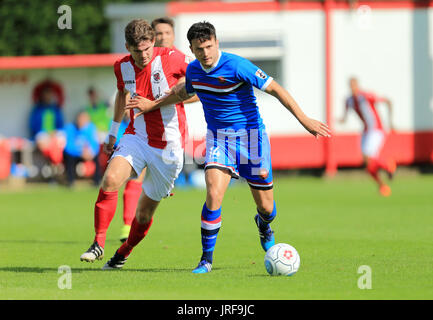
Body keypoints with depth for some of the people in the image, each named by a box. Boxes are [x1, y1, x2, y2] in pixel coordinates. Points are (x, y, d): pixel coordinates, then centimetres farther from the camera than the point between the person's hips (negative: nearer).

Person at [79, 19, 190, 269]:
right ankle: (99, 243, -15)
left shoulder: (170, 58, -13)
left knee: (145, 211, 5)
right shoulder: (122, 67, 0)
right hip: (136, 136, 3)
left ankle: (124, 252, 31)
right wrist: (114, 131, 27)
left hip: (168, 147, -3)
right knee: (110, 180, -25)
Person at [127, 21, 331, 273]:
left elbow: (275, 88, -17)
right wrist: (153, 105, 26)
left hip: (251, 135, -3)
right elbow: (184, 92, 25)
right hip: (218, 137, 3)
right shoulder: (193, 70, -1)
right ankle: (207, 259, -7)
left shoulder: (237, 66, -20)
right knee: (214, 195, -19)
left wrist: (304, 120, -20)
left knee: (265, 206, 3)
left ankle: (263, 225, 43)